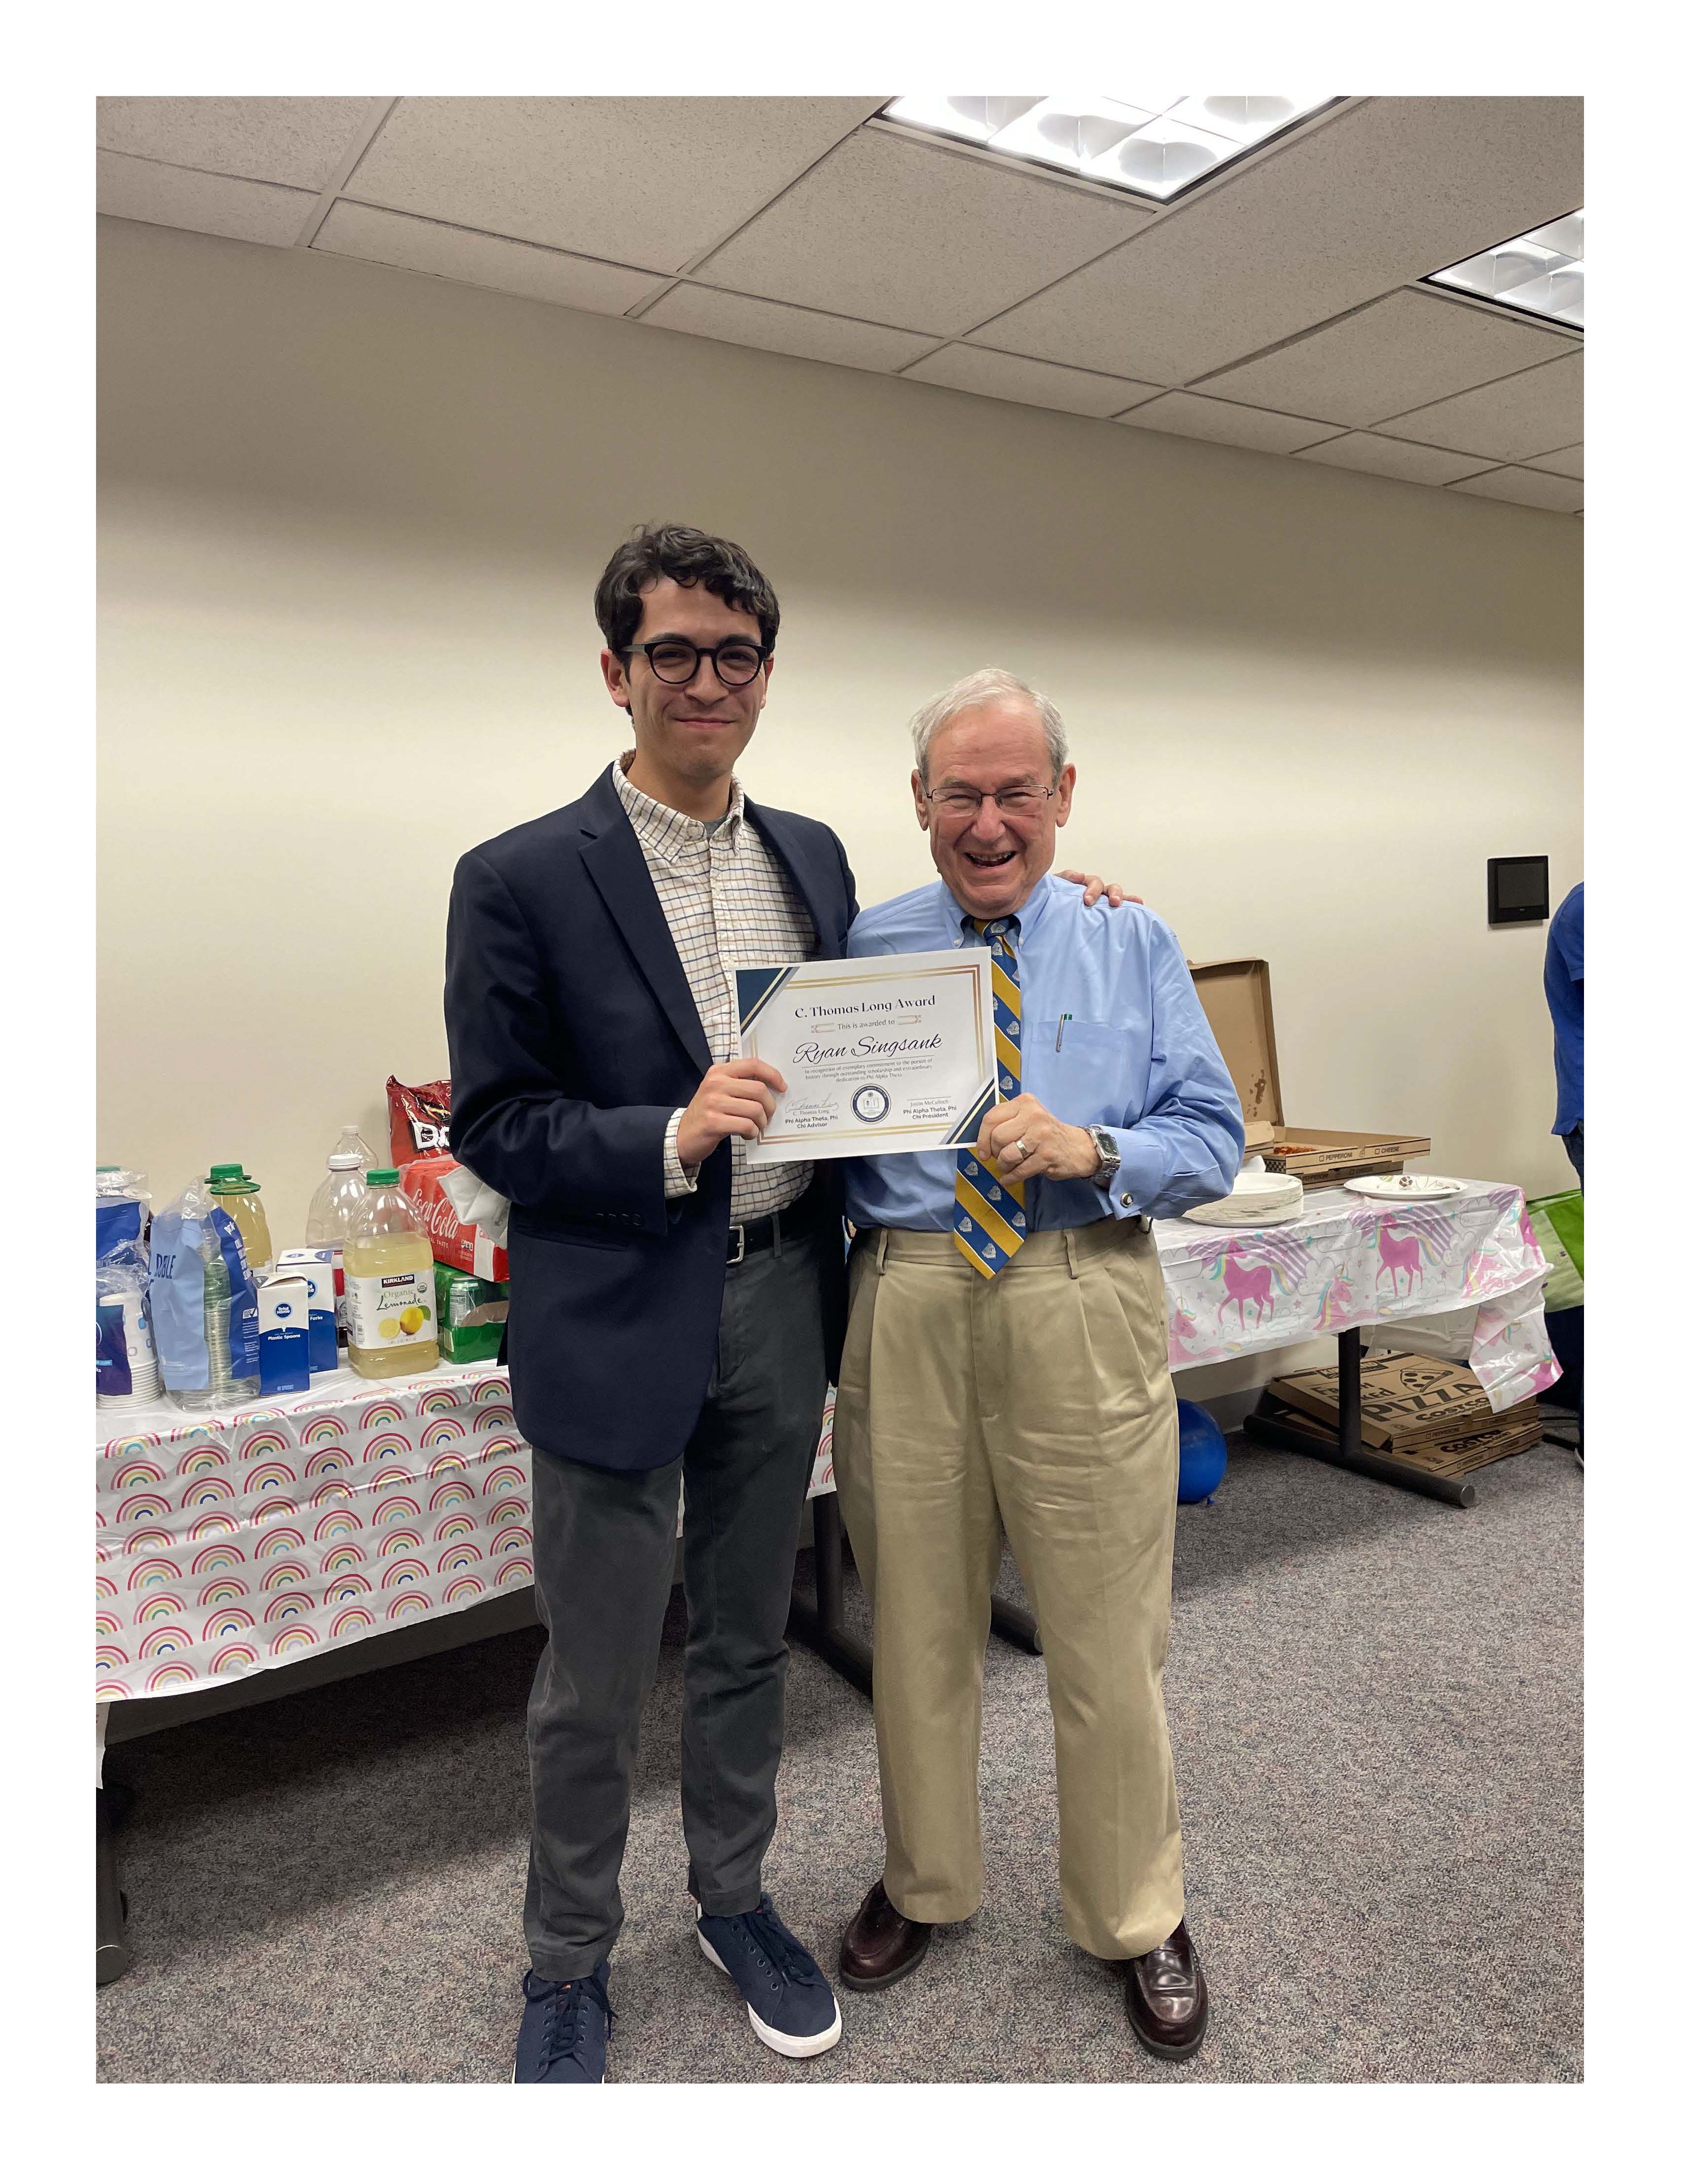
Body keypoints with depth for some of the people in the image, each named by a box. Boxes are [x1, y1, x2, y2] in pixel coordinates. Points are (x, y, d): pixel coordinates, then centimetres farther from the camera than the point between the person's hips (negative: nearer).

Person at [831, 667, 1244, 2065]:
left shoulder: (1134, 948, 5)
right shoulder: (865, 949, 7)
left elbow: (1216, 1142, 0)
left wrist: (1092, 1148, -18)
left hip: (1084, 1309, -1)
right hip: (909, 1304, 1)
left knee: (1109, 1630, 10)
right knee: (918, 1620, 15)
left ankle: (1139, 1919, 35)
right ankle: (926, 1882, 41)